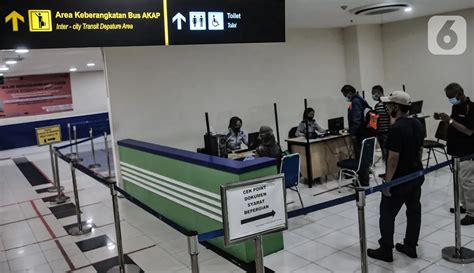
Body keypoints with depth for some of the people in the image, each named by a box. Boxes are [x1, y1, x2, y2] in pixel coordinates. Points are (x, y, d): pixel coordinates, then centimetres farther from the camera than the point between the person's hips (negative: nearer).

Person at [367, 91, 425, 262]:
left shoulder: (397, 129, -24)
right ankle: (410, 246, 28)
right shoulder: (417, 124, 4)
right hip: (416, 175, 9)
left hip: (399, 179, -9)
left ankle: (386, 251, 12)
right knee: (414, 210, 15)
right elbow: (420, 149, 14)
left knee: (387, 214, 3)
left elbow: (393, 158, -24)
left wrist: (387, 182, -18)